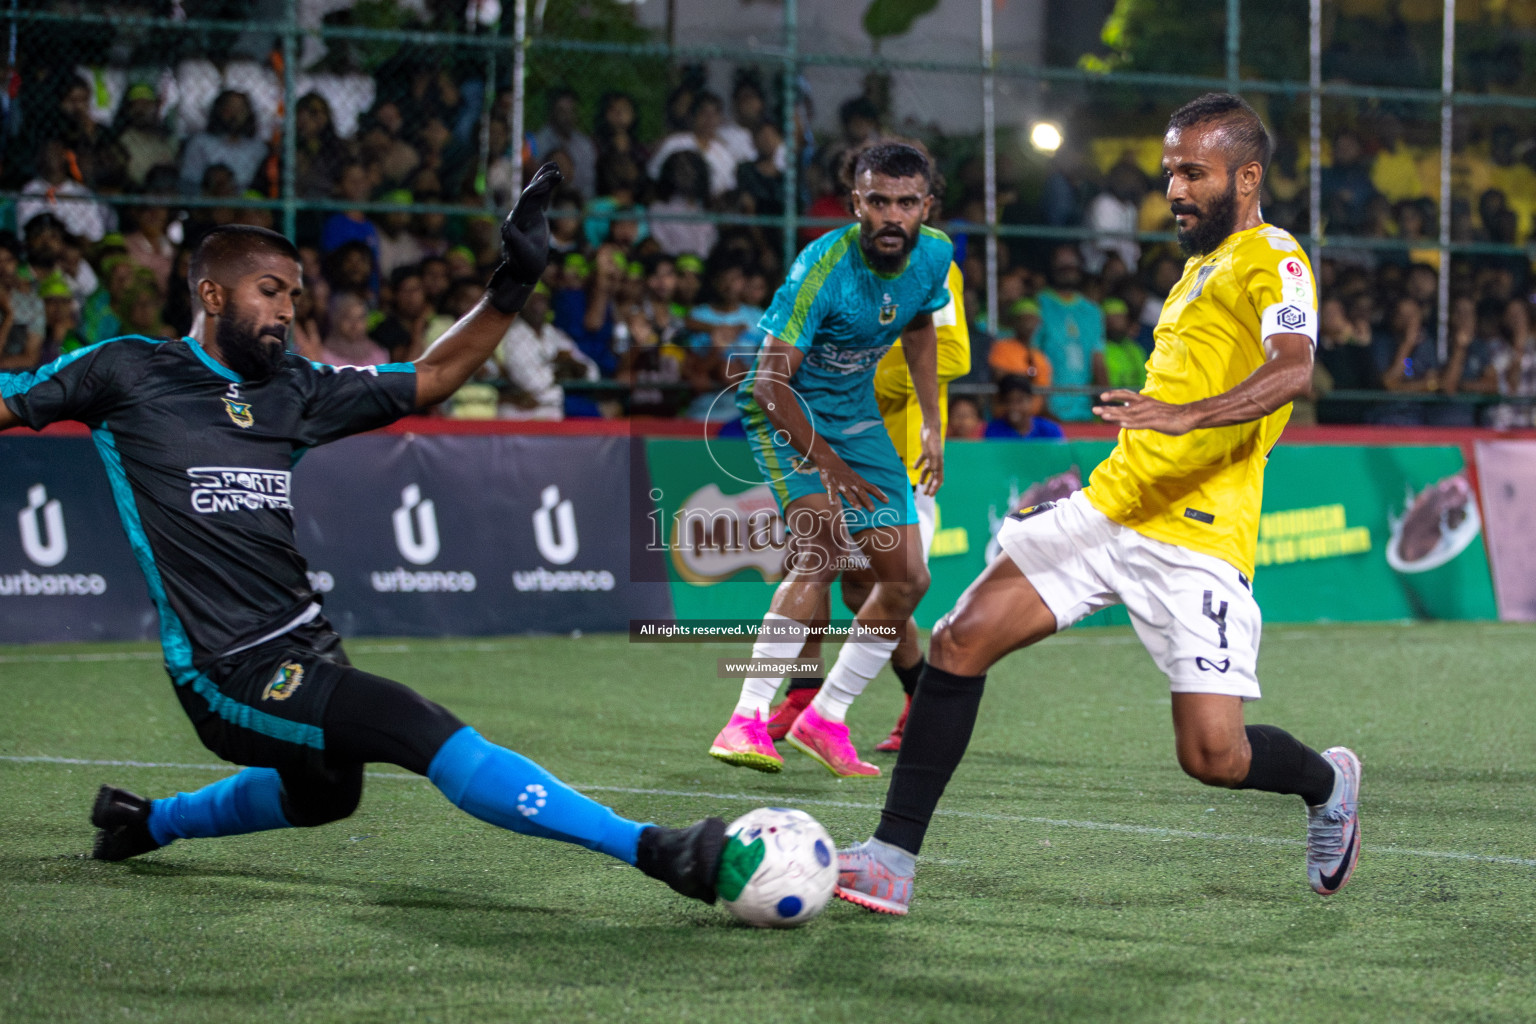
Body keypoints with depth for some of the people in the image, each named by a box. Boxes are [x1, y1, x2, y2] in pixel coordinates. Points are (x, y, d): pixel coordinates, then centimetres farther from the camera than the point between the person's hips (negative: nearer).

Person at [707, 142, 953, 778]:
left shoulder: (933, 255, -9)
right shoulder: (824, 268, -28)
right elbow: (770, 381, -27)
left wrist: (932, 424, 10)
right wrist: (825, 460, -31)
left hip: (857, 414, 7)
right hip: (786, 414, -7)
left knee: (908, 578, 2)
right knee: (824, 546, -29)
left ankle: (825, 719, 17)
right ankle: (747, 719, -28)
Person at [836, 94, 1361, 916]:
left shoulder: (1272, 260, -8)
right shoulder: (1202, 265, 20)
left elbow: (1292, 369, -28)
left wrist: (1186, 415, -41)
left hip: (1196, 539, -8)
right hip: (1109, 507, 8)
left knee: (1213, 756, -12)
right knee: (962, 639, -7)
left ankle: (1326, 784, 23)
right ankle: (893, 854, -3)